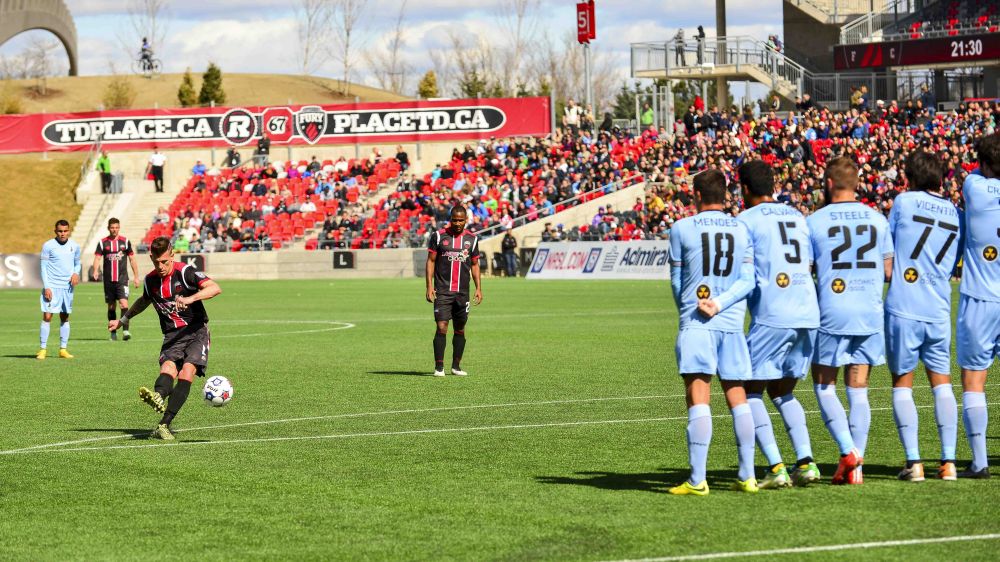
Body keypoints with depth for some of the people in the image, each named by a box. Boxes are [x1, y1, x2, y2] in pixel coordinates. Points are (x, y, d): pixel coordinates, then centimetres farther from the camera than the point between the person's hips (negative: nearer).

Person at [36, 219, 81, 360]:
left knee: (65, 317, 8)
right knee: (47, 316, -9)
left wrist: (76, 273, -4)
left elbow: (77, 263, 19)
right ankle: (42, 349, -5)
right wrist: (46, 287, -12)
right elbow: (44, 267, -5)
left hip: (68, 287, 4)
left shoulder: (74, 246, 6)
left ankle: (63, 349, 15)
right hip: (52, 287, -4)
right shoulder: (48, 246, -5)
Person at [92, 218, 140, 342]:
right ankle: (113, 333, 17)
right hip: (108, 280, 1)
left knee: (124, 304, -16)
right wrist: (96, 270, -21)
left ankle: (125, 331, -20)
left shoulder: (125, 241, 4)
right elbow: (97, 258, -2)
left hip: (122, 279, -1)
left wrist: (136, 277, 9)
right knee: (111, 307, 7)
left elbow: (132, 259, 10)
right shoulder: (103, 242, 4)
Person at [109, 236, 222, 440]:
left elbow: (215, 288, -21)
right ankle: (158, 397, -60)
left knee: (187, 371, -25)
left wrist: (190, 298, -35)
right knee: (168, 367, -26)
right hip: (172, 335, 4)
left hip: (196, 331, -4)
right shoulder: (150, 280, 8)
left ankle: (164, 425, -33)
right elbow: (144, 301, 32)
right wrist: (123, 320, 37)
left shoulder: (185, 272, -9)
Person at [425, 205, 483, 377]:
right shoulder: (438, 236, -1)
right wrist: (429, 287, -7)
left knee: (460, 329, 7)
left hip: (462, 292, 3)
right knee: (441, 327, -11)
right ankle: (439, 367, -8)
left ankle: (456, 366, 16)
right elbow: (430, 261, 1)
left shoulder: (472, 239, 8)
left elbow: (475, 265, 15)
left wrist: (479, 288, 7)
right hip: (442, 291, -3)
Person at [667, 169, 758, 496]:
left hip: (695, 324, -4)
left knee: (698, 398, -8)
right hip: (733, 322, 4)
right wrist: (720, 304, -8)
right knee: (737, 398, 11)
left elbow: (676, 281, 8)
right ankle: (747, 476, 12)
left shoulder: (682, 229, 1)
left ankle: (697, 480, -13)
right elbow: (748, 281, 0)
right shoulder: (742, 230, 10)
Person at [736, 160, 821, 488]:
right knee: (782, 391, 20)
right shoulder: (797, 217, 19)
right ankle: (805, 462, 5)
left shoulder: (746, 220, 0)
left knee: (751, 391, 4)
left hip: (771, 317, -6)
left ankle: (776, 468, -8)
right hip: (808, 315, 6)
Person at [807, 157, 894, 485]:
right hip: (871, 314, 3)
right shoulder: (877, 219, 6)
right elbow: (889, 272, 8)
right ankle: (855, 468, 3)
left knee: (824, 386, 9)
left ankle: (848, 450, -8)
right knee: (858, 390, 7)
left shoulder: (815, 221, -3)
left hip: (832, 313, -3)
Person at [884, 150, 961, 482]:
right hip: (939, 311, 3)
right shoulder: (956, 214, 8)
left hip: (902, 308, -3)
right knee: (941, 382, 11)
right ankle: (948, 462, 2)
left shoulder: (904, 202, -3)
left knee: (902, 383, 5)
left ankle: (913, 462, -3)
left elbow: (885, 247, 7)